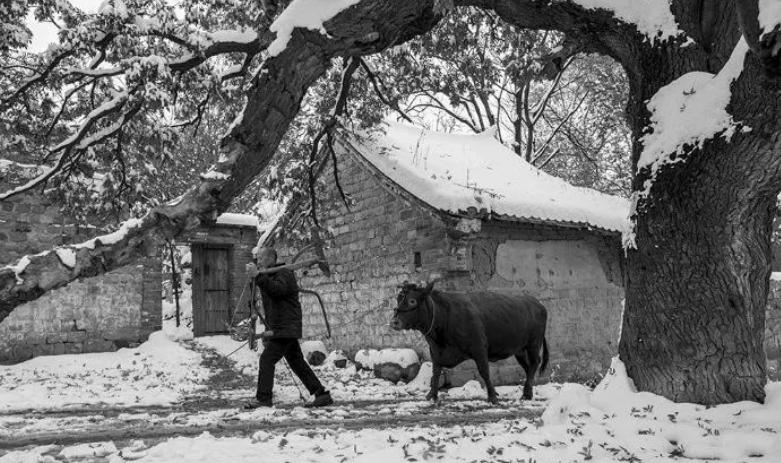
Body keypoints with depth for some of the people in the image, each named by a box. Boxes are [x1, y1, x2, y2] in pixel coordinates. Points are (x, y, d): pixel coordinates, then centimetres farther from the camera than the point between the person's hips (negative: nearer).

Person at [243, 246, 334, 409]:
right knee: (297, 362, 11)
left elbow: (277, 290, -34)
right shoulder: (268, 277, 18)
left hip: (286, 328, -10)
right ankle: (322, 394, 15)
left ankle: (263, 399, -8)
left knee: (267, 359, -13)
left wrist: (258, 276, -41)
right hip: (279, 328, 10)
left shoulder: (284, 274, -11)